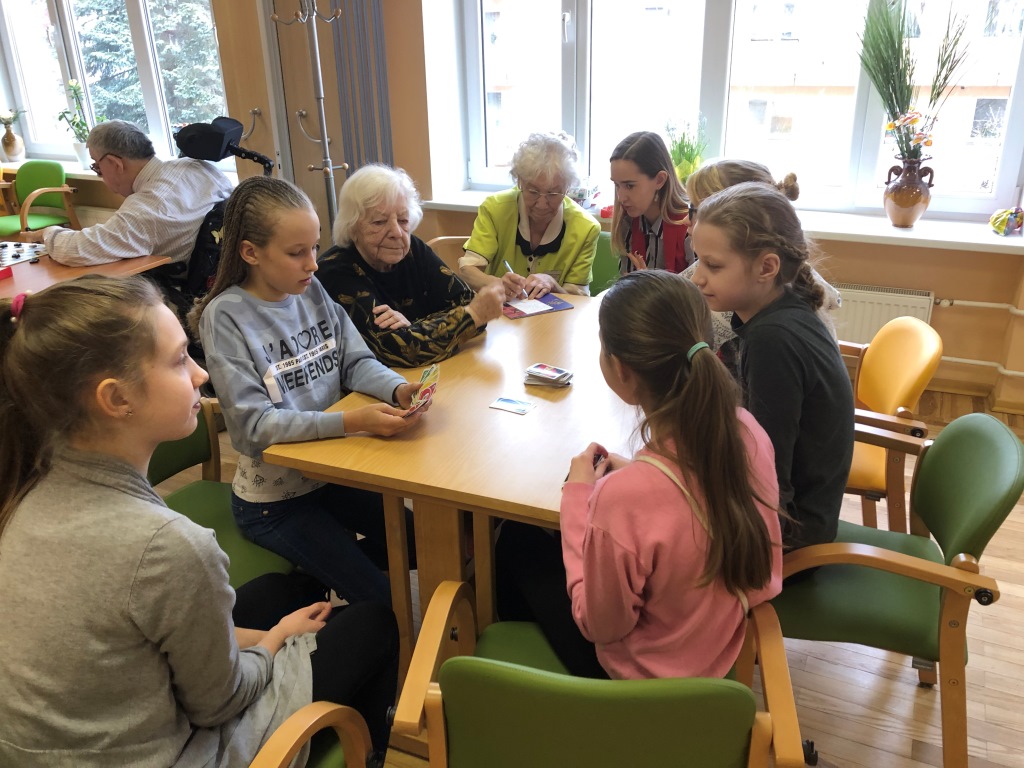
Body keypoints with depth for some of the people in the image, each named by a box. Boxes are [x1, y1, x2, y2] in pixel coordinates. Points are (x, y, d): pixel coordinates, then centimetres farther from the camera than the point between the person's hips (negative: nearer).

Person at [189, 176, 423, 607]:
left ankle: (323, 567, 25)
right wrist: (352, 421, -36)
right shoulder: (226, 317, -19)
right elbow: (253, 425, -24)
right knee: (385, 603, -8)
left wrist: (398, 389, -23)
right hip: (273, 499, -6)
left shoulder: (312, 290, -2)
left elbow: (356, 362, -1)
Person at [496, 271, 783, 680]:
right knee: (546, 537, 24)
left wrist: (578, 495, -17)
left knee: (519, 541, 19)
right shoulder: (748, 434, -20)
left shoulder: (624, 497, -40)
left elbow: (599, 626, -22)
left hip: (643, 675, -5)